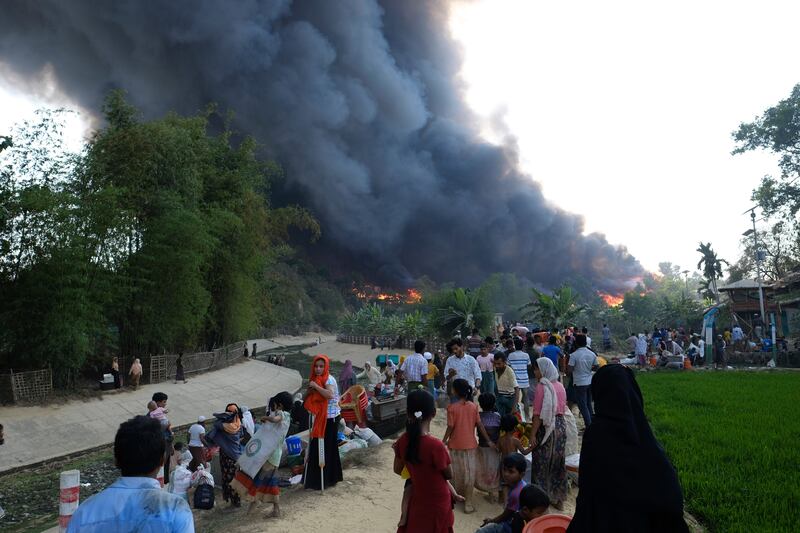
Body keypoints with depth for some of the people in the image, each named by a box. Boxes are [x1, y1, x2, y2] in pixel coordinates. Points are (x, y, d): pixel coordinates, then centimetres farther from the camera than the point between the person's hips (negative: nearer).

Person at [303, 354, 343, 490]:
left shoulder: (329, 379, -16)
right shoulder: (316, 379, 9)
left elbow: (330, 394, -35)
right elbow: (308, 398, 18)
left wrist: (316, 386, -27)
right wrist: (310, 390, -1)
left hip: (329, 418, -9)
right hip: (320, 418, 9)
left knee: (326, 448, -2)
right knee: (316, 448, 15)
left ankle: (325, 480, 9)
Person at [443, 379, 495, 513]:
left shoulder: (452, 408, -15)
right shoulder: (473, 407, -6)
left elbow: (450, 428, -12)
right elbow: (480, 425, -3)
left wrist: (444, 441, 1)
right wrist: (489, 441, 5)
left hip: (455, 445, -1)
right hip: (470, 445, 1)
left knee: (457, 473, 16)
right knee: (469, 473, 8)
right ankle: (468, 502, 8)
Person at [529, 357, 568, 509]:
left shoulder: (542, 386, -16)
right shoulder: (560, 386, 6)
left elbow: (538, 414, -18)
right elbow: (563, 409, 12)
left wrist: (532, 434, -14)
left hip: (545, 428, -7)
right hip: (561, 426, 7)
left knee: (542, 464, 5)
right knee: (558, 462, 16)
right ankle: (558, 499, 27)